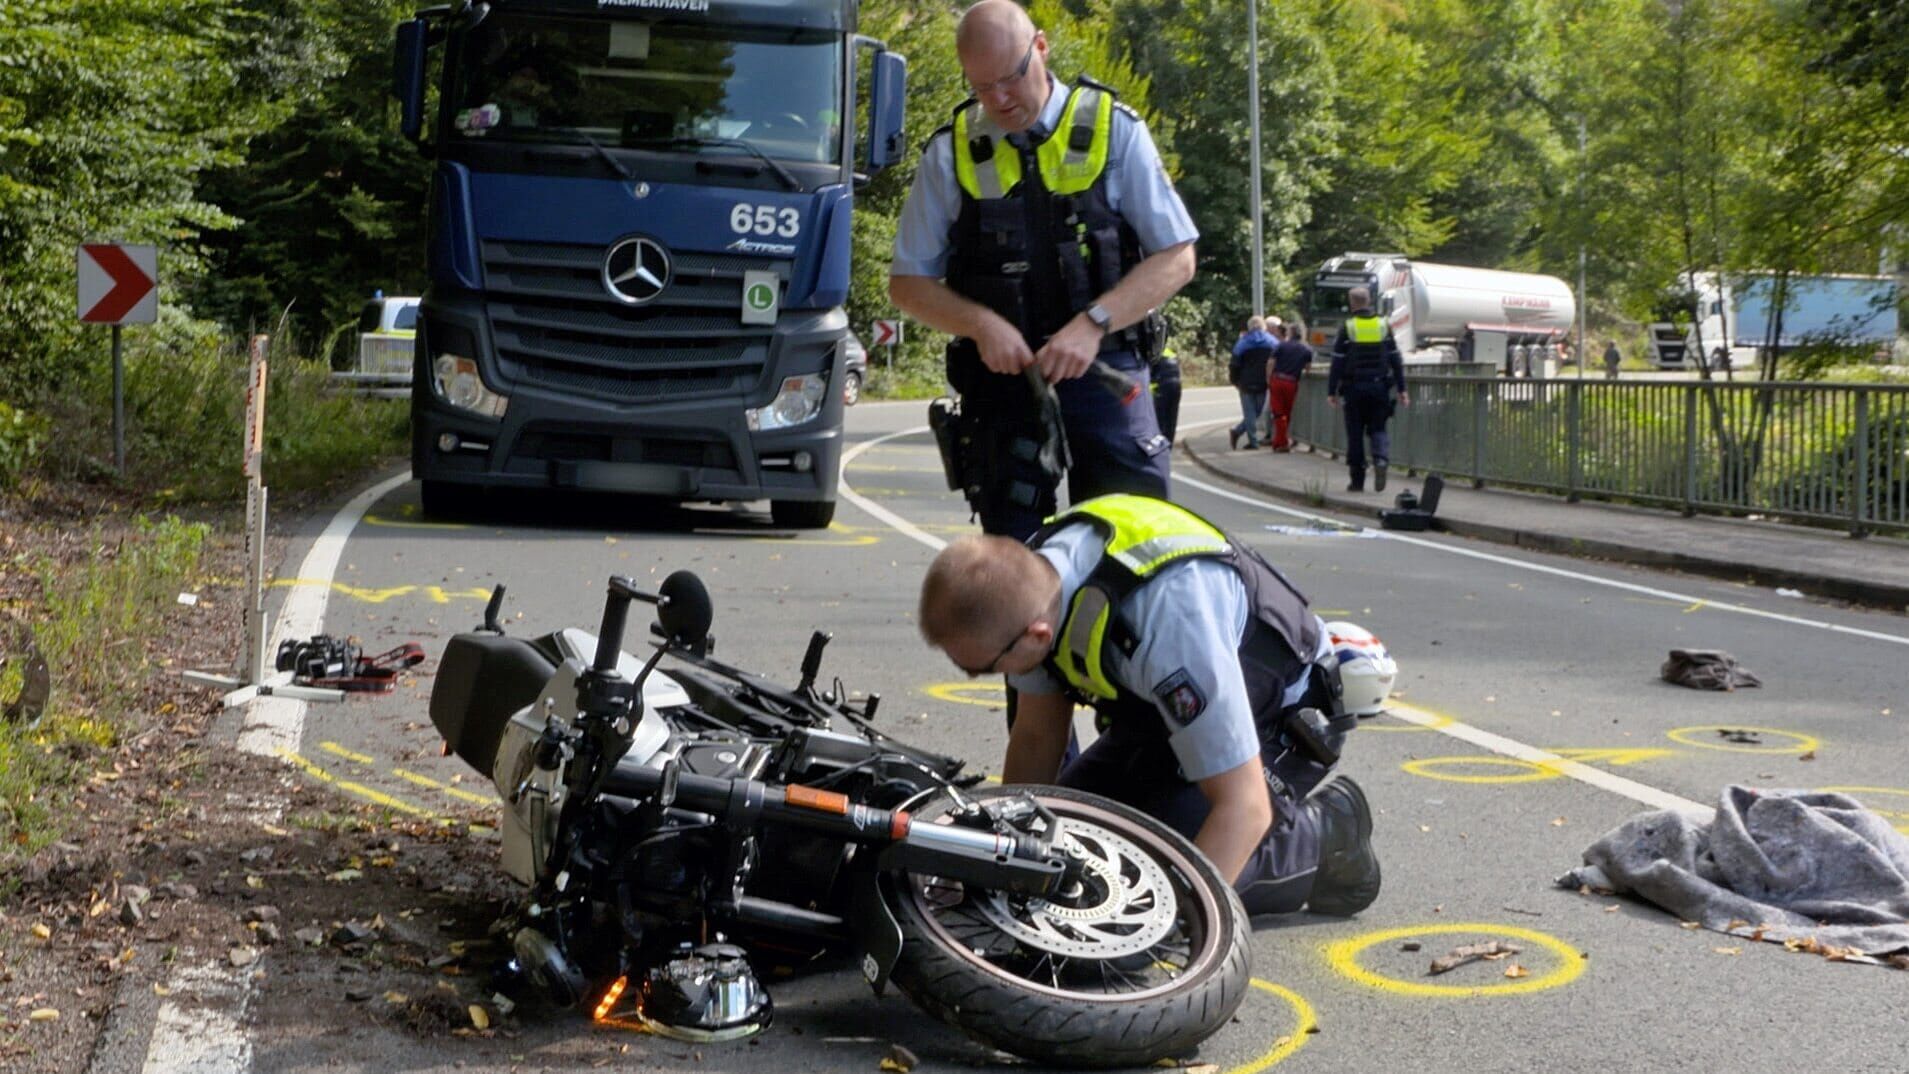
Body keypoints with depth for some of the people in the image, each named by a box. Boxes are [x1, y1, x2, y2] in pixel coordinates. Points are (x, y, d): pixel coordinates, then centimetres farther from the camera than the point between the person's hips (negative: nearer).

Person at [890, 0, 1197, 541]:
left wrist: (1092, 324, -14)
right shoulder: (951, 152, 7)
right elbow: (908, 282, 9)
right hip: (1004, 375, 1)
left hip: (1104, 371, -1)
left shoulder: (1113, 130, 4)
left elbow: (1176, 258, 1)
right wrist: (981, 325, -10)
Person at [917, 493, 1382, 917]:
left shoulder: (1167, 619, -43)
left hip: (1278, 722, -7)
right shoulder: (1027, 573, -19)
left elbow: (1243, 807, -37)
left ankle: (1323, 833, 0)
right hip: (1170, 708, 7)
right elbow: (1037, 737, -2)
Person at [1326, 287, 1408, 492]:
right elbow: (1396, 360, 5)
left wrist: (1331, 392, 1)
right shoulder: (1384, 325, 5)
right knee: (1378, 429, 10)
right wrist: (1402, 389, 10)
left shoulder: (1347, 328, -4)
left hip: (1354, 389, -2)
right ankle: (1381, 459, -19)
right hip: (1380, 387, 2)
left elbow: (1337, 363, -4)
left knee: (1355, 433, 5)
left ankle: (1357, 480, 7)